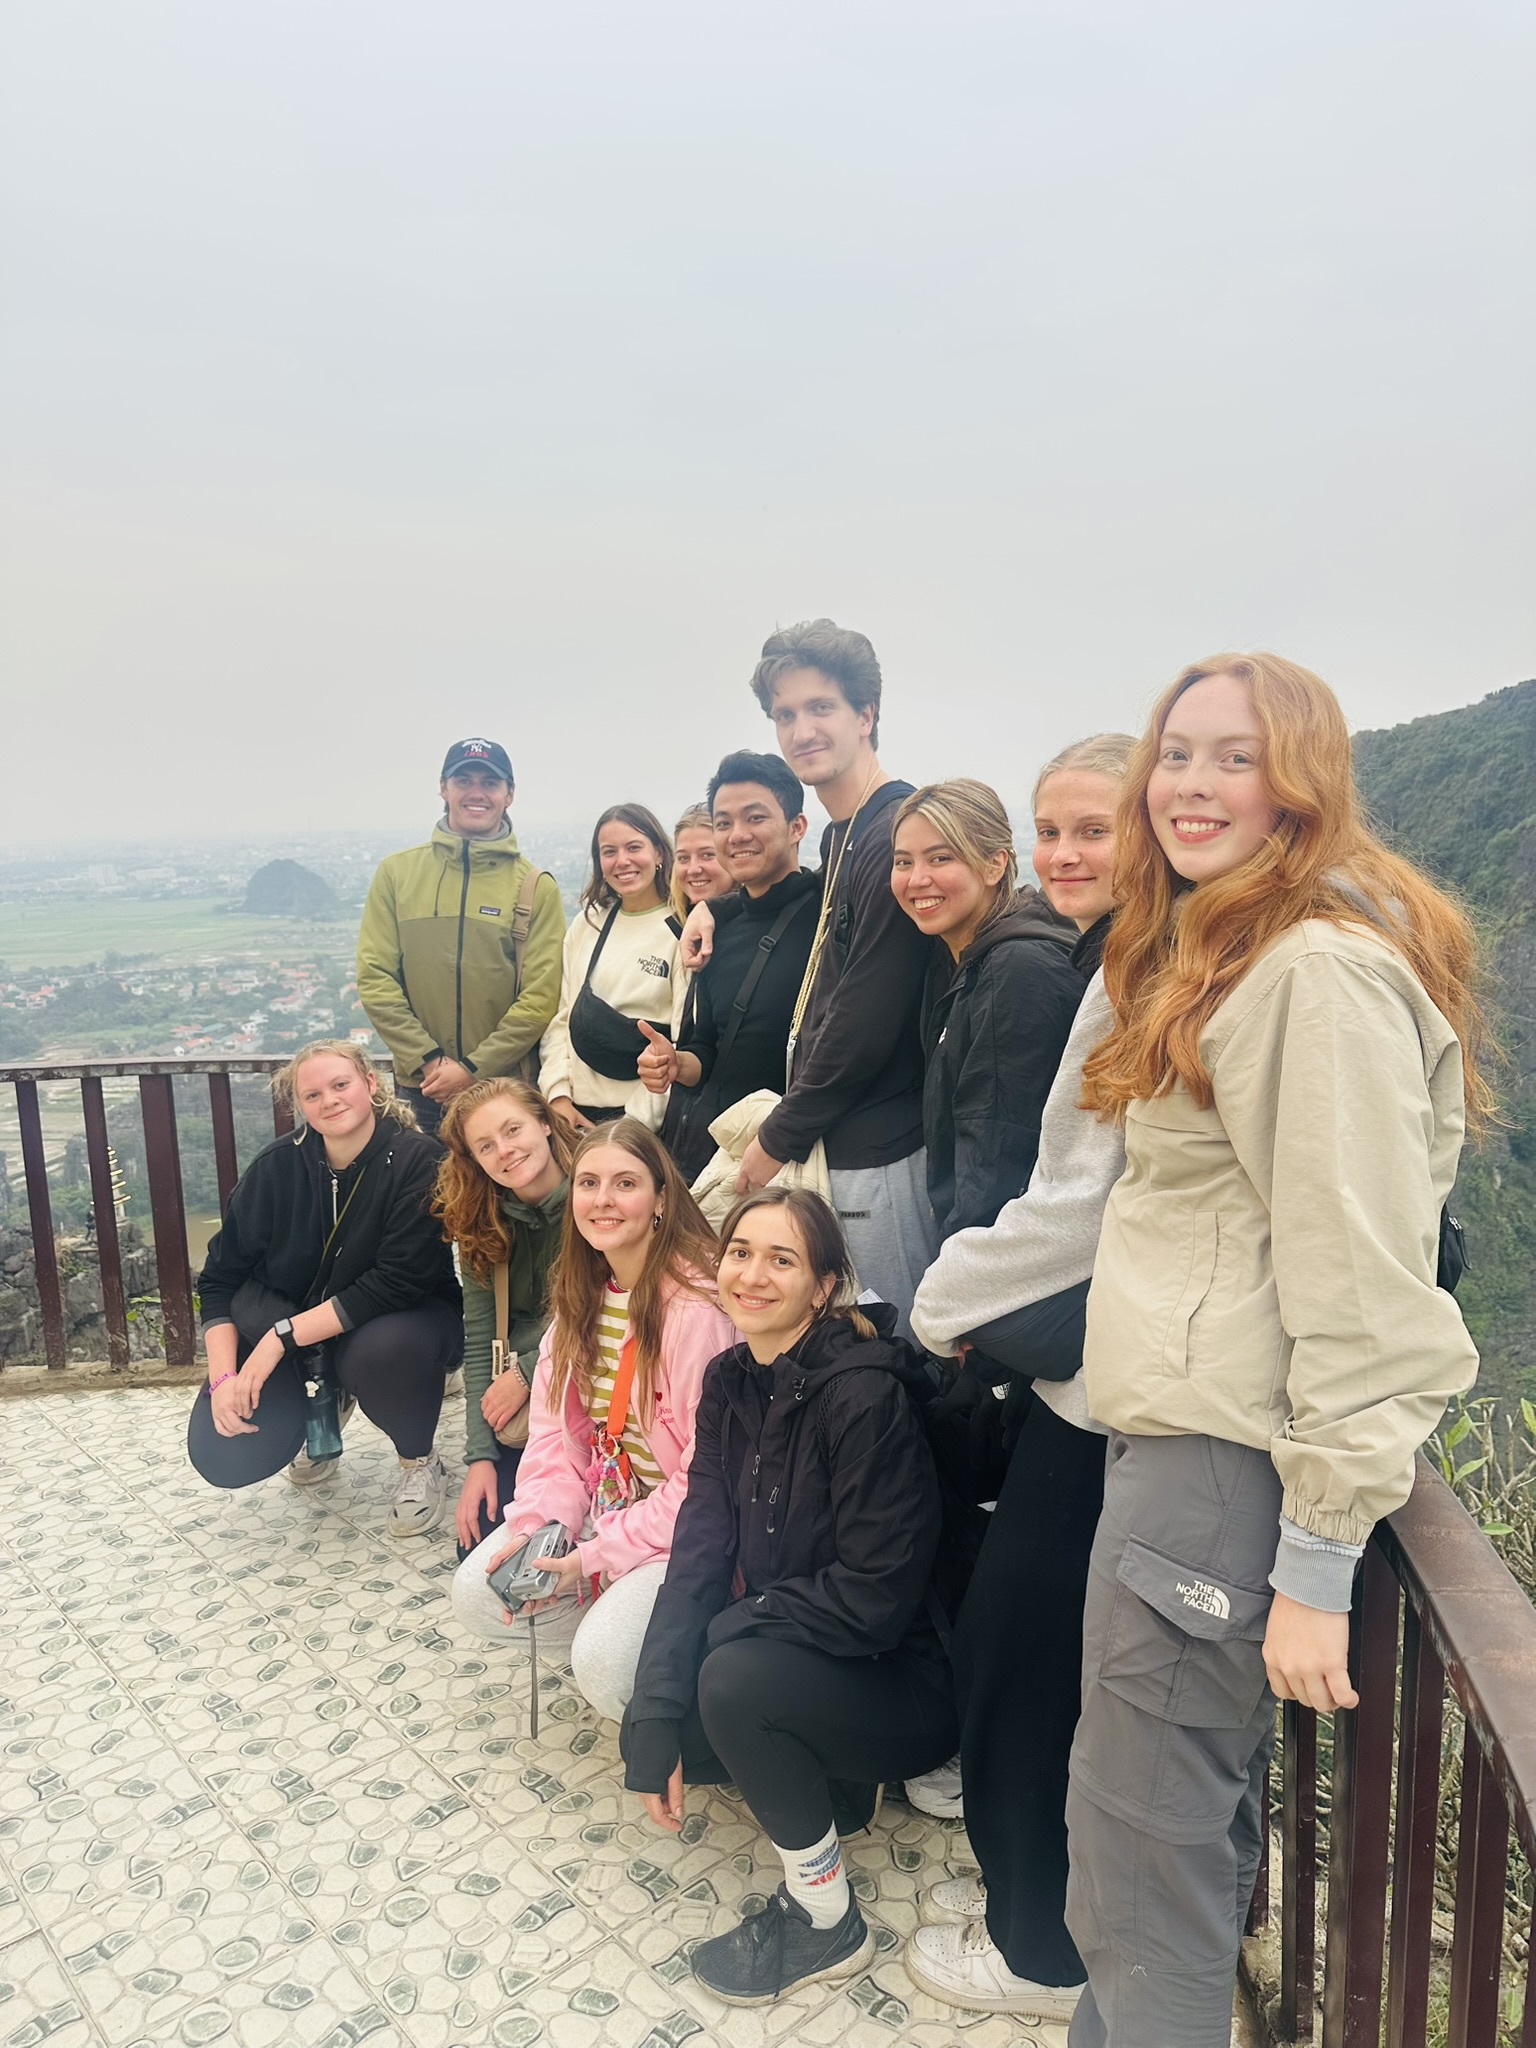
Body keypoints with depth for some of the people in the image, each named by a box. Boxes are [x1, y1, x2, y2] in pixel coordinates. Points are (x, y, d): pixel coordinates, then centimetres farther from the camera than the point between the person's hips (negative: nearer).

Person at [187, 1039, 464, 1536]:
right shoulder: (276, 1168, -9)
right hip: (283, 1332, 4)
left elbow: (400, 1281, -27)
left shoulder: (417, 1161, -21)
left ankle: (420, 1462, -5)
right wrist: (223, 1378, -16)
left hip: (401, 1316, -3)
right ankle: (327, 1405, 22)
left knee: (384, 1347, -38)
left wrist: (284, 1336, -27)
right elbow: (219, 1278, -4)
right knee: (223, 1455, -12)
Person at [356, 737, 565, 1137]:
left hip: (509, 1087, -1)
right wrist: (427, 1059, -10)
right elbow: (374, 977, -1)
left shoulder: (536, 887, -1)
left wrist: (473, 1068, -13)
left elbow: (541, 996, -8)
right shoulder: (396, 872, 3)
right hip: (420, 1088, 1)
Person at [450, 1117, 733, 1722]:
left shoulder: (696, 1306, -24)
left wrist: (600, 1554, -18)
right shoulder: (581, 1293, 2)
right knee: (477, 1594, -1)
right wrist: (536, 1525, -12)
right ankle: (614, 1619, 11)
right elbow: (555, 1427, 4)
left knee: (604, 1663, -24)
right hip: (603, 1503, 8)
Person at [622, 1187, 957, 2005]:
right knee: (652, 1708, -6)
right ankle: (831, 1786, 15)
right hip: (789, 1655, 7)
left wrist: (732, 1628, -17)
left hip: (903, 1683, -7)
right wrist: (655, 1731, -13)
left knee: (736, 1679, -29)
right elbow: (699, 1556, -7)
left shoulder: (864, 1394, -26)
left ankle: (826, 1923, -4)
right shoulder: (730, 1384, -3)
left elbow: (878, 1598, -25)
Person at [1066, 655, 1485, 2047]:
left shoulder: (1323, 971, -17)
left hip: (1233, 1461, -9)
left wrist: (1317, 1564, -18)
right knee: (1193, 1822, 22)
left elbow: (1361, 1276, -20)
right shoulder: (1213, 952, 15)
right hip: (1176, 1427, 9)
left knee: (1140, 1873, 4)